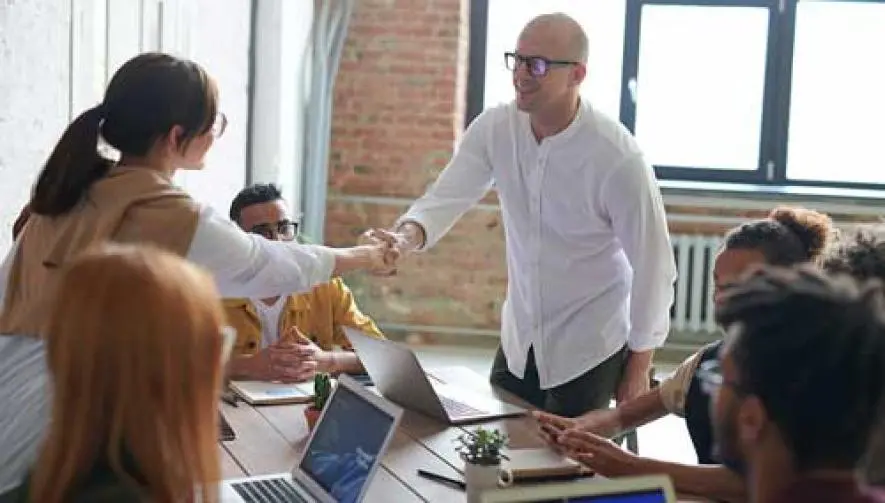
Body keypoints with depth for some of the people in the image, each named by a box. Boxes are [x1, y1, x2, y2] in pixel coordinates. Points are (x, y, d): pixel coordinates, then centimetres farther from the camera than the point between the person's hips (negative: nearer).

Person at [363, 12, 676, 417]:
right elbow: (448, 197, -10)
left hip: (590, 348, -5)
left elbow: (653, 263, -15)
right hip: (519, 338, 5)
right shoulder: (495, 128, -10)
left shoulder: (618, 158, -23)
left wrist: (638, 368, -8)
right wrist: (407, 237, -35)